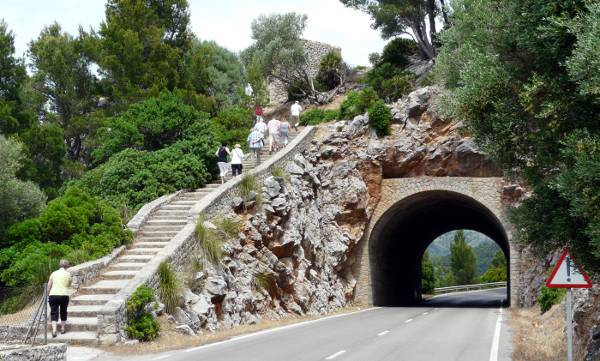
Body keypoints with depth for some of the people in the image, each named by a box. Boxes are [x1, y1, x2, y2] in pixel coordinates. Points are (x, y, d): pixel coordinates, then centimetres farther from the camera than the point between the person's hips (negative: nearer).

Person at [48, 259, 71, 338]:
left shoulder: (54, 273, 8)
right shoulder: (67, 274, 1)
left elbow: (49, 286, 8)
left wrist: (48, 295, 16)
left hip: (53, 295, 1)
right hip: (64, 295, -1)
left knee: (54, 313, 3)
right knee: (63, 312, 16)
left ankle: (54, 330, -12)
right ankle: (62, 329, 25)